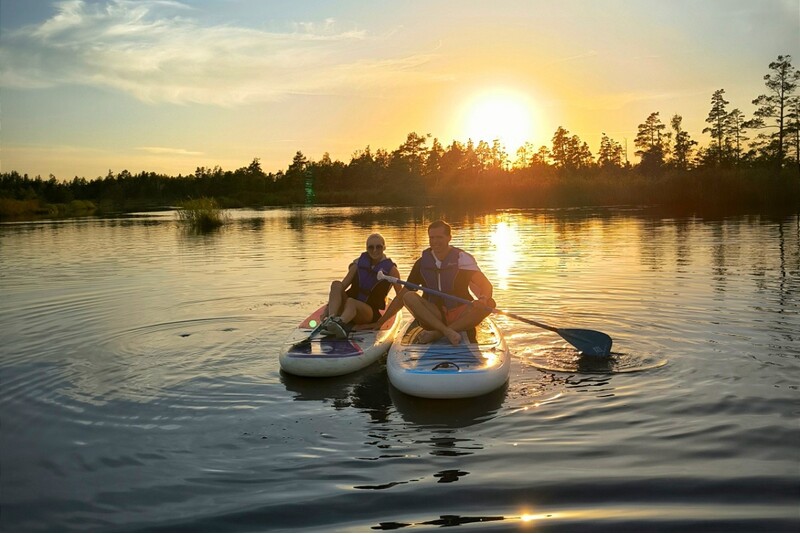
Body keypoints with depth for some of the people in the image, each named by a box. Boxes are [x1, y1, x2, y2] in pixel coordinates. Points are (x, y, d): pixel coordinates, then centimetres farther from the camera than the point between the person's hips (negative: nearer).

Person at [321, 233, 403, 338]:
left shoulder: (390, 269, -3)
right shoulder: (359, 262, 6)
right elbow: (343, 286, -2)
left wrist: (380, 322, -14)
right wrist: (327, 309, -16)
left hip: (370, 313, -4)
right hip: (348, 307, 4)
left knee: (351, 302, -36)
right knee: (336, 284, -23)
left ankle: (340, 322, -69)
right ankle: (330, 319, -46)